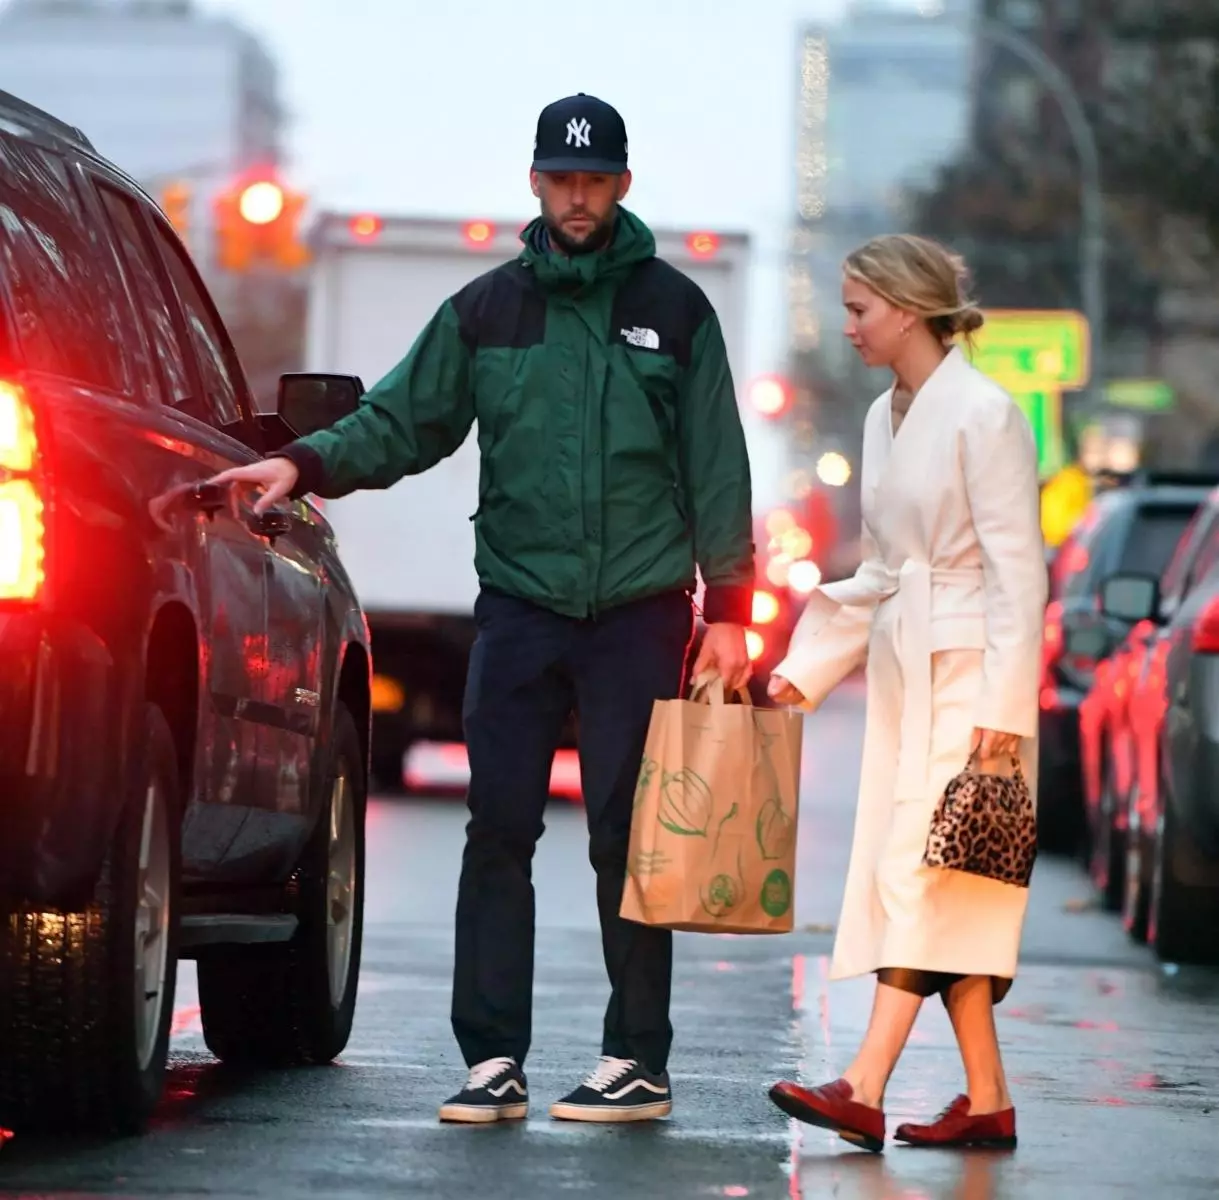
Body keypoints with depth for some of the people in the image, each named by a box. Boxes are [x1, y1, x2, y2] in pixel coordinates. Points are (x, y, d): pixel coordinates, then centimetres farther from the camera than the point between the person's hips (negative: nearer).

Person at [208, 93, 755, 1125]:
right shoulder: (486, 310, 10)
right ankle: (495, 1059, 0)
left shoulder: (672, 308, 5)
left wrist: (729, 609, -1)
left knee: (628, 836, -1)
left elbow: (717, 469, 5)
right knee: (499, 830, -2)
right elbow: (403, 421, 7)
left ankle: (640, 1061, 5)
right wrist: (307, 465, -10)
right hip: (520, 605, 2)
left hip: (640, 611, -2)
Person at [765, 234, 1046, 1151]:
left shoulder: (983, 413, -12)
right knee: (935, 892, 6)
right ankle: (986, 1101, 10)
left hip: (970, 672, -9)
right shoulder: (886, 417, 13)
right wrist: (803, 672, 16)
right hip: (903, 669, 9)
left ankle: (865, 1090, -20)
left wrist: (1003, 706, -18)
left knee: (920, 869, -14)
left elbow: (1018, 571, -14)